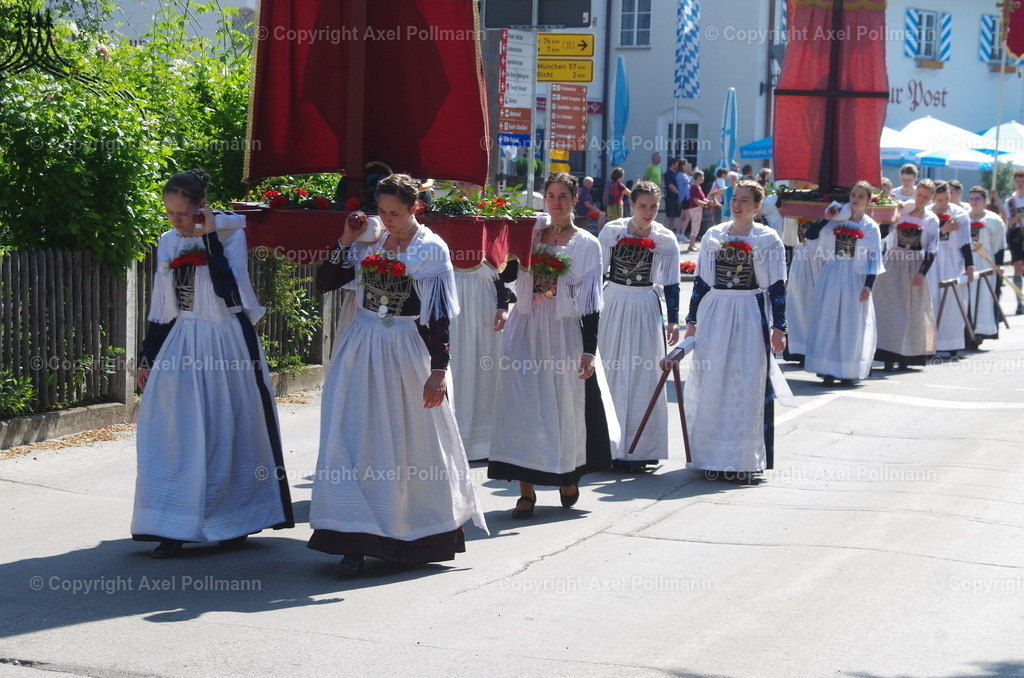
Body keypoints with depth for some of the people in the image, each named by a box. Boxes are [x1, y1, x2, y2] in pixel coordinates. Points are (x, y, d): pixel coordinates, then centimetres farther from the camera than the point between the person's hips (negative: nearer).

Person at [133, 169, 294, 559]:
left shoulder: (229, 235, -5)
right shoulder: (168, 243, 9)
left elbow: (230, 292, -18)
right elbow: (161, 309, 14)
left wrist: (209, 238, -16)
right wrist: (147, 358, 14)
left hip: (226, 346, -4)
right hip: (180, 347, 4)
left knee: (227, 433, 3)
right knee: (175, 435, -2)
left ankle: (234, 520, 16)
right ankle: (174, 529, 0)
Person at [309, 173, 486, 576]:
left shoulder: (431, 250, -5)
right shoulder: (368, 243, 6)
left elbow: (439, 315, -9)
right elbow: (323, 283, 5)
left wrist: (438, 370, -15)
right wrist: (345, 241, -4)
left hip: (407, 353, -3)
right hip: (362, 351, 3)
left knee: (412, 444, 7)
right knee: (357, 442, -2)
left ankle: (419, 533, 24)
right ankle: (356, 540, -1)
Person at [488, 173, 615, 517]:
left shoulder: (587, 245, 1)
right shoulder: (530, 233, 7)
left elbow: (591, 303, -3)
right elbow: (507, 275, -2)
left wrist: (589, 350, -9)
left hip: (565, 333, -1)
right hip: (526, 332, 1)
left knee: (567, 404, 7)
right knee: (523, 406, -5)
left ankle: (569, 477, 30)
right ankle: (527, 491, -2)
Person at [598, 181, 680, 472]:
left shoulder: (665, 239, -2)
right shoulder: (612, 231, -3)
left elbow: (671, 284, 2)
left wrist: (673, 320, -2)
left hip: (646, 309, 0)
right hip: (613, 306, 0)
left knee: (641, 376, 1)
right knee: (611, 372, 4)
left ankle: (637, 447, 8)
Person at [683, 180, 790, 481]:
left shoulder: (768, 239, 0)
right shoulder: (713, 236, 7)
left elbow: (777, 287, 0)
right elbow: (701, 282, 11)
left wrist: (778, 328, -5)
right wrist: (692, 320, 7)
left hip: (751, 318, -3)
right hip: (714, 316, 3)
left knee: (748, 386, -1)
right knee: (711, 384, 3)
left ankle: (742, 459, 5)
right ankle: (712, 456, 11)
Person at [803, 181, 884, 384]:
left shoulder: (870, 227, 1)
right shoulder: (837, 220, 3)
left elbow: (874, 260, -2)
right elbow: (810, 234, -4)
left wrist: (868, 285, -11)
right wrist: (827, 218, -12)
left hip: (855, 278, -1)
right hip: (831, 277, 1)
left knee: (852, 324, 2)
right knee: (827, 321, 0)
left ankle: (847, 371, 10)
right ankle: (828, 370, 4)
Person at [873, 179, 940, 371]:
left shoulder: (932, 220, 3)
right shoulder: (900, 211, 3)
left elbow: (931, 250, 0)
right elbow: (884, 234, 3)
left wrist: (922, 272, -9)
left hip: (915, 268, 1)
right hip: (894, 265, -1)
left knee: (913, 310, 5)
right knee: (891, 309, -5)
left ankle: (906, 356, 14)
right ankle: (889, 355, -6)